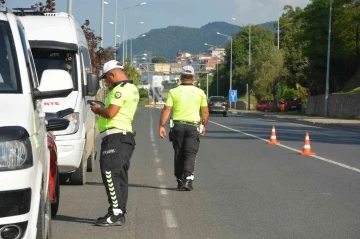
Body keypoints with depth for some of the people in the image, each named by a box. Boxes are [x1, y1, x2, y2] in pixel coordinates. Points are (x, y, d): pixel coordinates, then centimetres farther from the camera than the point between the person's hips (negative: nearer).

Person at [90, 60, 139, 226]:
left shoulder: (120, 89, -13)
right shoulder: (132, 89, 19)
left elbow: (111, 113, -21)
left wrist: (97, 110, -3)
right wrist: (102, 108, 14)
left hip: (115, 137, -11)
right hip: (126, 135, 11)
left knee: (110, 174, -11)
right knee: (119, 176, 13)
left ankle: (116, 213, -14)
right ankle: (120, 212, 18)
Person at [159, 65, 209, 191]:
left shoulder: (173, 92, 0)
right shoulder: (200, 92, 2)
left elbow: (166, 110, -6)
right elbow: (205, 112, 5)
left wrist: (161, 126, -2)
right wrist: (204, 125, 18)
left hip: (178, 125, 1)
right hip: (193, 126, -1)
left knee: (179, 154, 11)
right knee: (190, 153, -3)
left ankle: (180, 181, 17)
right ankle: (188, 178, -19)